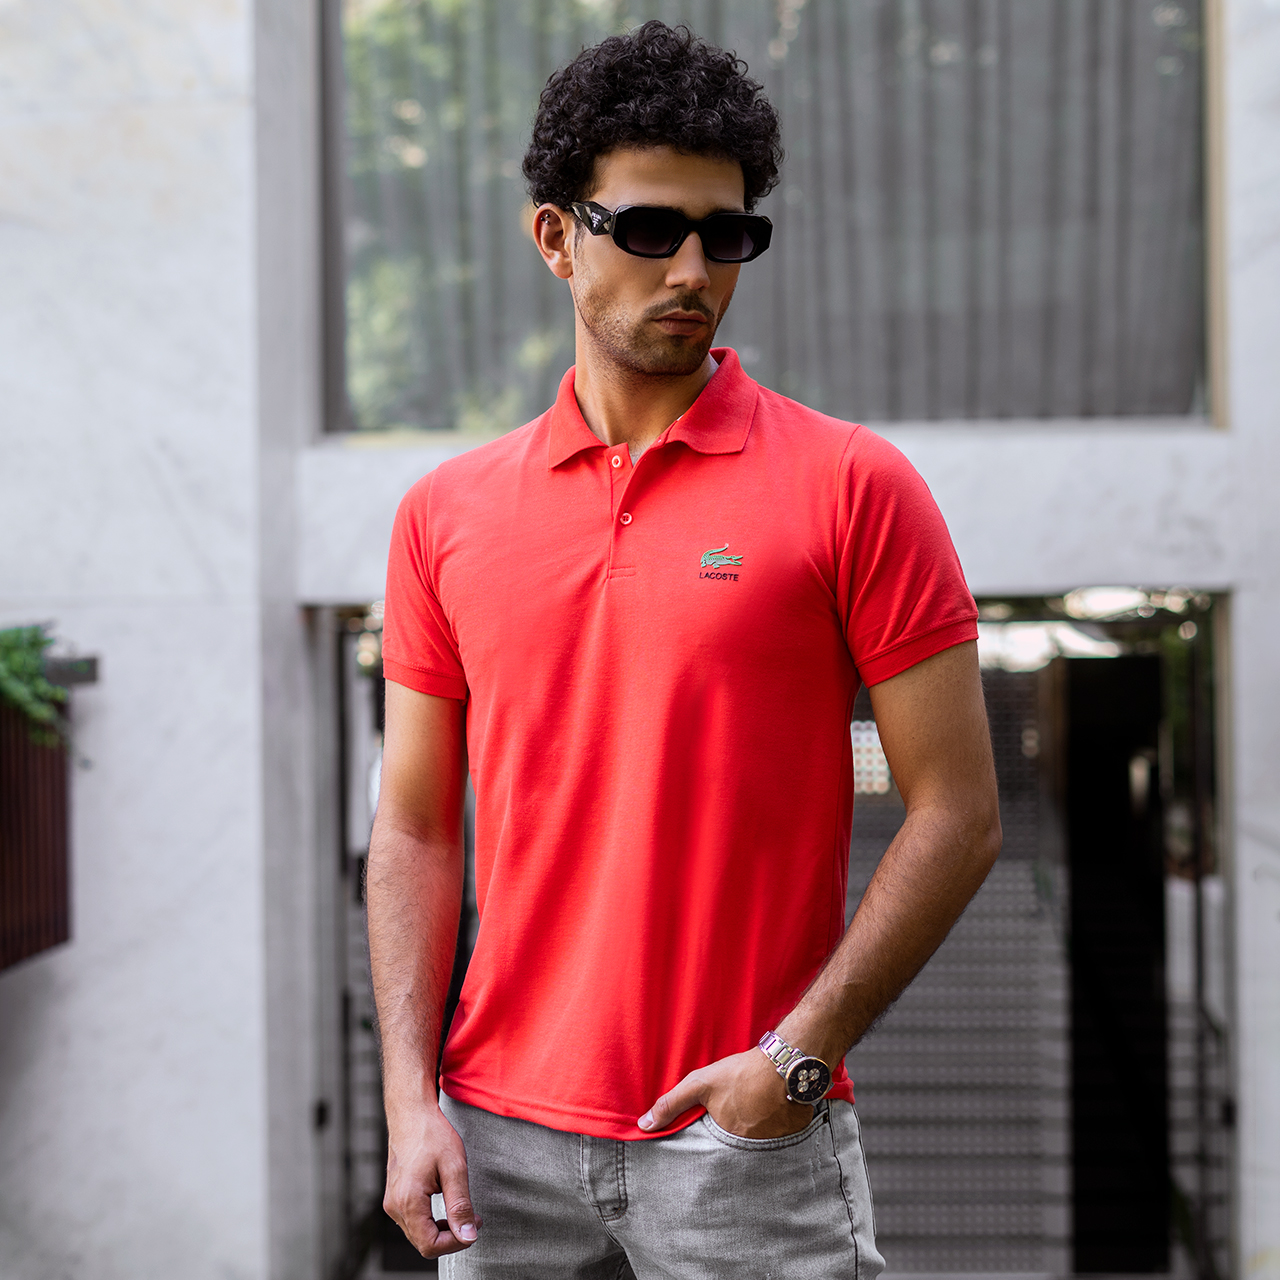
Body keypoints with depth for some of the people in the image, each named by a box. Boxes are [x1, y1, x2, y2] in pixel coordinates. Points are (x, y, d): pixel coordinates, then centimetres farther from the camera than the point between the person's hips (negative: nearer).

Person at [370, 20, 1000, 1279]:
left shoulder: (853, 486, -4)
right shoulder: (446, 513, 5)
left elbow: (957, 811, -5)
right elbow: (415, 825, 7)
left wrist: (799, 1052, -12)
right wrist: (411, 1102, -1)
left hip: (756, 1137, -2)